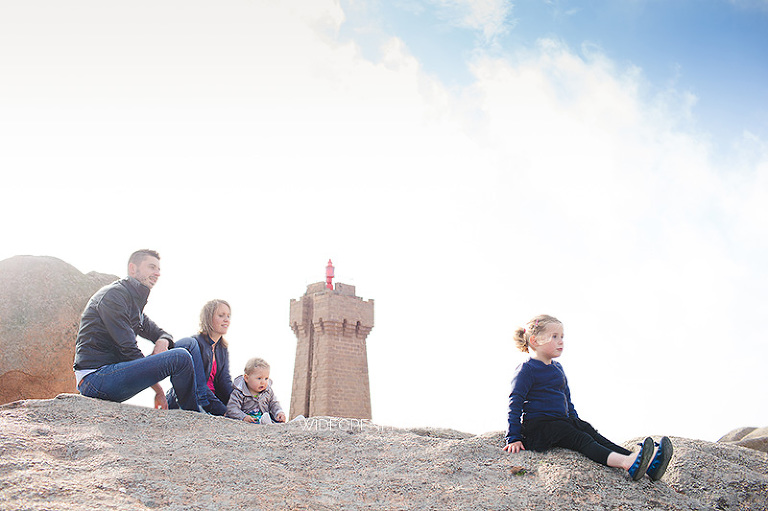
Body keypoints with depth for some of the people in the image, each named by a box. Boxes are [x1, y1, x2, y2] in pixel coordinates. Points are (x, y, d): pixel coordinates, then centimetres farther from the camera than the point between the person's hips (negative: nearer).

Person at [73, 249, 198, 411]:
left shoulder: (136, 302, 20)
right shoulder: (113, 295, -10)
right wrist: (158, 389, -13)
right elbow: (129, 350, -16)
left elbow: (162, 334, 24)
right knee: (181, 358, -23)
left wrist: (162, 342, -4)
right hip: (95, 378, -10)